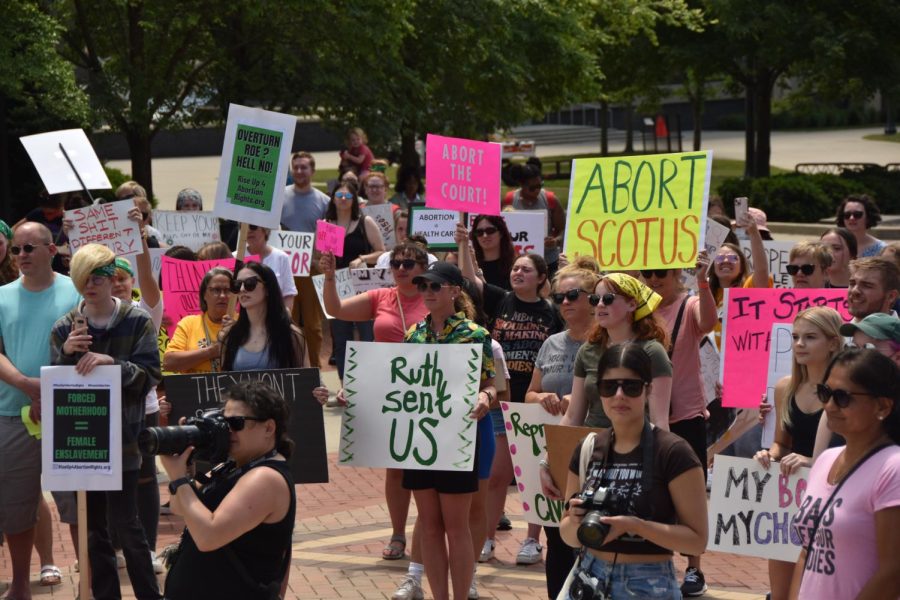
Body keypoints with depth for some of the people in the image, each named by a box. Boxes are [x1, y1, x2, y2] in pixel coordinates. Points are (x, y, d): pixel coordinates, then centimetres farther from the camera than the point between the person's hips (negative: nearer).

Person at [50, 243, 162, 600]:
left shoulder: (137, 322, -3)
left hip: (122, 437, -3)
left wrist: (112, 362, -24)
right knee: (93, 527, 9)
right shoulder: (64, 327, 5)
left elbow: (150, 374, -9)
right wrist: (66, 353, -14)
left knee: (124, 525, -5)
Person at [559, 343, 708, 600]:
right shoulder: (588, 449, 4)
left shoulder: (673, 453, -12)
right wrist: (576, 521, -12)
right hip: (588, 579, 5)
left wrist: (634, 525, -23)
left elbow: (696, 540, -13)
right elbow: (570, 537, 10)